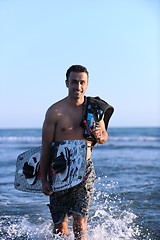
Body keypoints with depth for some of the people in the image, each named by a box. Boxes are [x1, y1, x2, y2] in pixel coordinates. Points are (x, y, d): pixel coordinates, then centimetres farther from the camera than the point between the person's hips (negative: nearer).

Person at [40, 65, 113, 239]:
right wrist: (43, 180, -6)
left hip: (84, 170, 1)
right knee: (60, 225, 4)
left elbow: (104, 136, 16)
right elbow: (46, 147, -3)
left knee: (80, 222, -8)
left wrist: (100, 136, -10)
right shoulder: (55, 112, -6)